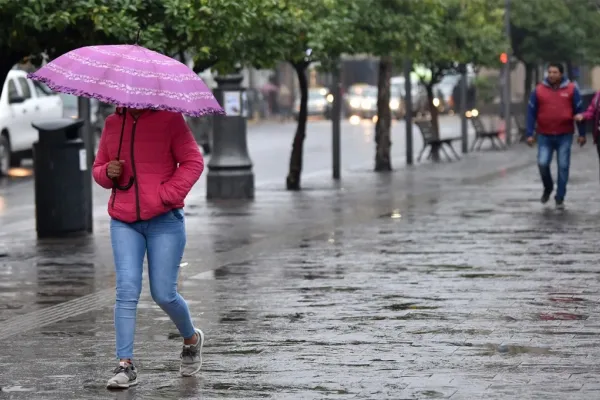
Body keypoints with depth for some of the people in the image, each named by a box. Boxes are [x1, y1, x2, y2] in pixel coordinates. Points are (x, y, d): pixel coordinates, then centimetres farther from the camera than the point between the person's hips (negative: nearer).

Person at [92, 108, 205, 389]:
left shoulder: (169, 119, -3)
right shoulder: (112, 124, 10)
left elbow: (193, 162, -6)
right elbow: (98, 168, 20)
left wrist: (165, 195, -16)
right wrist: (108, 172, -5)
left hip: (164, 220, -3)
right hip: (123, 221, 3)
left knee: (163, 294, -2)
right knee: (127, 291, -9)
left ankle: (191, 339, 29)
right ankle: (125, 366, -8)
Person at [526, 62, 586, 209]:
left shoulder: (571, 89, 0)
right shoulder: (538, 90, 1)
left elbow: (578, 111, 4)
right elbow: (531, 113, 3)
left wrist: (582, 134, 2)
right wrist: (529, 134, -2)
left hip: (564, 136, 0)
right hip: (545, 136, 1)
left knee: (563, 167, -1)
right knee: (543, 163, -8)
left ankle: (560, 198, 9)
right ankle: (548, 188, 20)